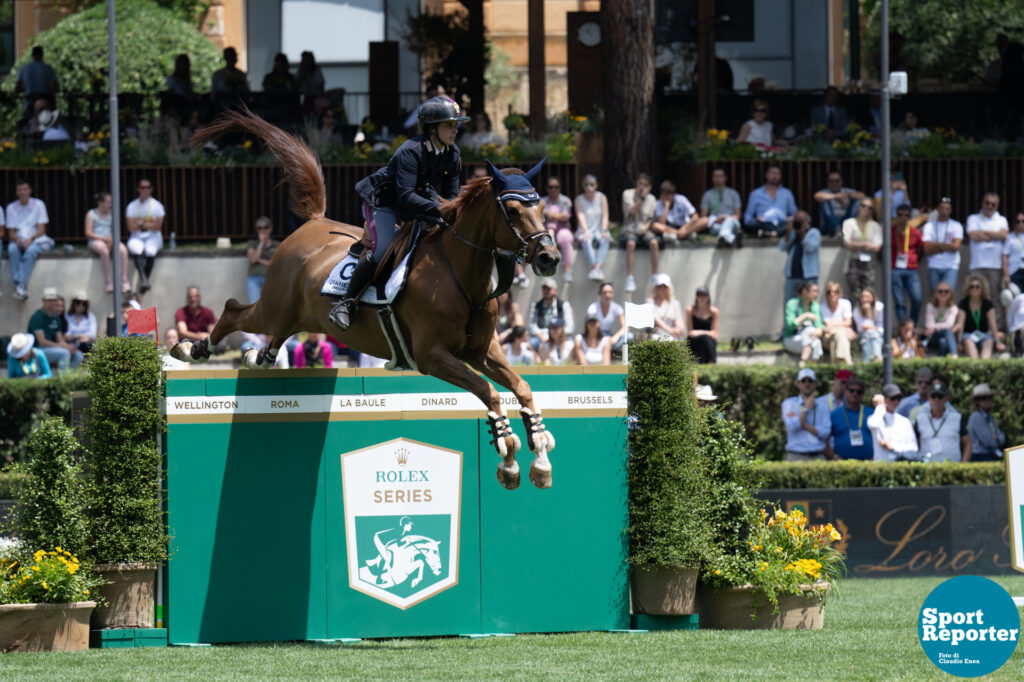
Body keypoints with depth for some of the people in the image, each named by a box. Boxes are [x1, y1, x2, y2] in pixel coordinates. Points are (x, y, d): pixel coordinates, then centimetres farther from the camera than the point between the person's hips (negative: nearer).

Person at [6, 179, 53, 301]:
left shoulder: (38, 204, 2)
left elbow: (42, 229, -3)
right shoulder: (12, 207, 9)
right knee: (12, 249, -34)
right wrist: (16, 239, -18)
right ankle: (18, 284, -40)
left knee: (31, 251, -37)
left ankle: (21, 285, -45)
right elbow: (11, 232, 6)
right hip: (19, 240, 2)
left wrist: (31, 239, -22)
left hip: (36, 240, -2)